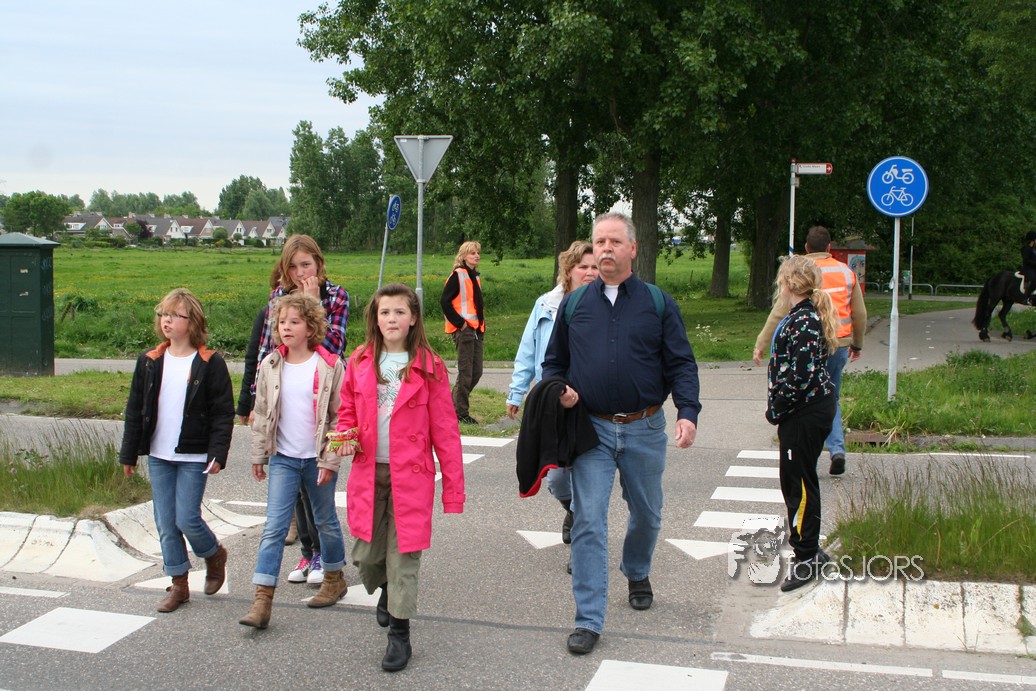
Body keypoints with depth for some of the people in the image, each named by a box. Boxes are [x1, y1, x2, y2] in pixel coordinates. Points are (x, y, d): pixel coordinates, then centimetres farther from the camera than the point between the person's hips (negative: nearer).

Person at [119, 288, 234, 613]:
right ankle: (179, 584, 19)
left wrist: (218, 453, -14)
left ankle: (215, 554, 23)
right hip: (158, 456, 5)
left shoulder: (210, 364, -7)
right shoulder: (150, 362, 6)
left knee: (187, 519, -7)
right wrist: (128, 453, 9)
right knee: (165, 524, 6)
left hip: (193, 457, -5)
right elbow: (135, 410, 10)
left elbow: (223, 413, -6)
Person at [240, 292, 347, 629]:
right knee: (274, 526, -5)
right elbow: (261, 413, 10)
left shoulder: (330, 366, -9)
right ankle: (262, 600, -6)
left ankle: (334, 579, 35)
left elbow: (340, 417, -7)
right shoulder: (270, 365, 1)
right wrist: (258, 455, 11)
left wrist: (330, 460, -10)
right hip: (283, 458, 2)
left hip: (318, 459, -2)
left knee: (326, 522, 14)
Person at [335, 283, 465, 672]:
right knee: (365, 555, 11)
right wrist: (345, 435, -8)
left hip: (410, 475, -3)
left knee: (403, 556, 1)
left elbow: (444, 431, -5)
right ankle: (386, 590, 43)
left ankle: (399, 634, 14)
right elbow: (347, 412, 16)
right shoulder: (360, 364, 4)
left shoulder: (428, 368, -5)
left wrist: (453, 487, -6)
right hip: (368, 472, 3)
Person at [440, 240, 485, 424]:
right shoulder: (458, 275, -8)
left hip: (477, 330, 8)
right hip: (463, 330, -8)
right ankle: (461, 413, 3)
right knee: (465, 372, -5)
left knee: (476, 372, 9)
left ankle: (454, 405, 22)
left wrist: (481, 323, 11)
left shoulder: (475, 276, 17)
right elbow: (445, 301, -14)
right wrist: (460, 323, -15)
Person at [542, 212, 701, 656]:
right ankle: (589, 619, -1)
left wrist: (688, 411, -15)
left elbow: (681, 364, 0)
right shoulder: (574, 304, 7)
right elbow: (553, 362, 14)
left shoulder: (658, 303, 3)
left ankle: (637, 573, 47)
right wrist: (558, 391, -7)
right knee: (588, 521, -6)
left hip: (644, 428, 1)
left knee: (646, 514, 17)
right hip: (591, 427, 0)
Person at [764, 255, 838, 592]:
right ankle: (810, 549, 27)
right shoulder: (804, 316, 12)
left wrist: (776, 409, -15)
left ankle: (807, 558, 7)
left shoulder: (804, 322, -20)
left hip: (805, 412, -10)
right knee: (796, 479, 17)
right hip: (809, 409, 10)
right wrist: (779, 408, 15)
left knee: (798, 482, -2)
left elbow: (800, 375, -25)